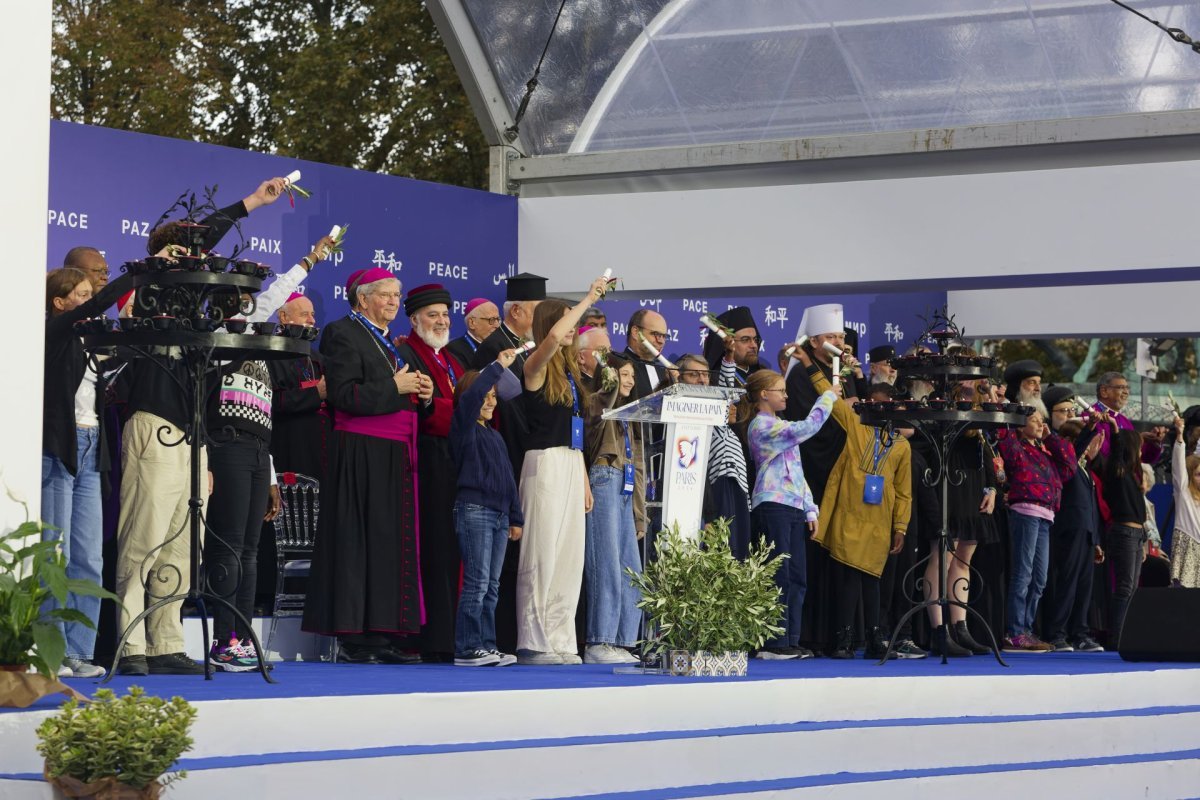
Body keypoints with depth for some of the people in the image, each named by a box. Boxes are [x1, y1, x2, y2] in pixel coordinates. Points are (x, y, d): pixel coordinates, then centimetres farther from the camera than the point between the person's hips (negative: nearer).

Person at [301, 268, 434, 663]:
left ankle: (382, 637, 7)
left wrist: (422, 394, 4)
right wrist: (394, 386, -15)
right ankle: (353, 638, -5)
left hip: (396, 456, 9)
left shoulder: (393, 342, 22)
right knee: (360, 542, -7)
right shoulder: (344, 334, -5)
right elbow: (344, 396, -16)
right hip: (362, 454, -9)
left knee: (392, 543, 5)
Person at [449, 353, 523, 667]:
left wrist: (516, 518, 21)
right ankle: (467, 649, -8)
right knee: (476, 582, -10)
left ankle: (486, 646, 9)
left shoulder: (495, 436, 22)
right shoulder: (464, 426, -1)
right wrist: (498, 366, -17)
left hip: (499, 513, 8)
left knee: (492, 586, 7)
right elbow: (471, 396, -22)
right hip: (473, 509, -8)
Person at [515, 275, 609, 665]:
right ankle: (534, 643, -3)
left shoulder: (568, 370, 17)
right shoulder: (537, 366, -6)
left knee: (570, 556, 6)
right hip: (545, 465, -8)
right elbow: (554, 336, -30)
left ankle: (560, 641, 10)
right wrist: (590, 298, -19)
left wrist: (585, 482, 16)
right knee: (542, 555, -7)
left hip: (572, 467, 8)